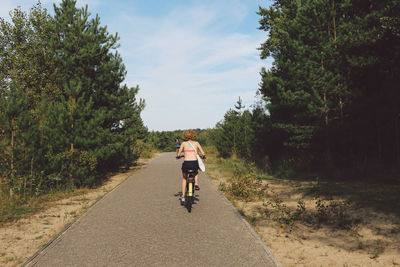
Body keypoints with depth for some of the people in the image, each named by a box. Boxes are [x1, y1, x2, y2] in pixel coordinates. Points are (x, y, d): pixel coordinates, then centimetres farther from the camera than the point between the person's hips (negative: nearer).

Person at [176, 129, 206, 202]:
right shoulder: (196, 143, 14)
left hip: (186, 163, -1)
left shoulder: (184, 143, 11)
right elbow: (203, 154, 8)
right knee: (196, 172, 41)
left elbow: (178, 155, 8)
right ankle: (196, 183, 18)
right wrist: (203, 157, 31)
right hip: (195, 163, 1)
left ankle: (183, 196, 27)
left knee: (184, 178, 29)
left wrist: (178, 156, 31)